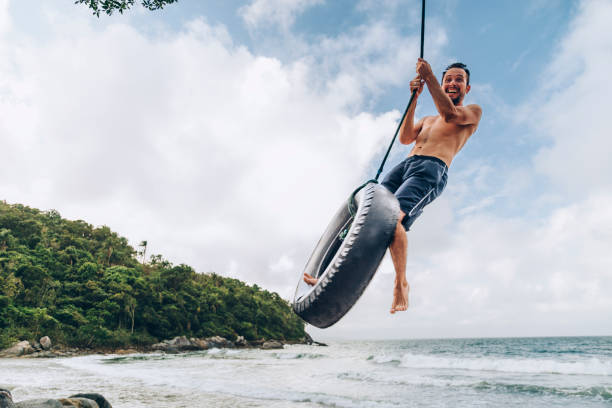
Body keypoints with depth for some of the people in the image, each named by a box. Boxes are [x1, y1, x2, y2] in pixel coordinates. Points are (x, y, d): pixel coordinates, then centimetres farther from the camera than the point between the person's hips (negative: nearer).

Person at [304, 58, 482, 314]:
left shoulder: (473, 112, 21)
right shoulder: (427, 120, 36)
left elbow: (450, 114, -4)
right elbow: (405, 139, 15)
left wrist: (429, 77, -3)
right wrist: (414, 99, 8)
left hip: (432, 169, -6)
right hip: (405, 165, 6)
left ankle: (401, 283, -17)